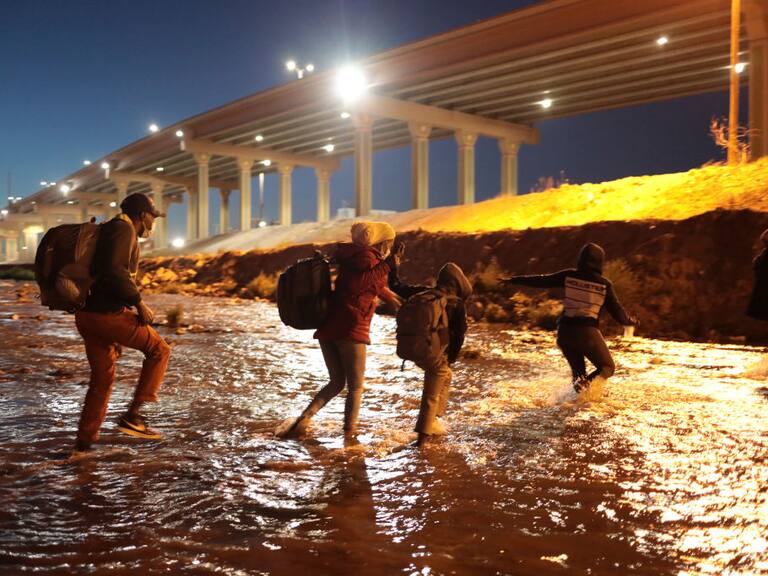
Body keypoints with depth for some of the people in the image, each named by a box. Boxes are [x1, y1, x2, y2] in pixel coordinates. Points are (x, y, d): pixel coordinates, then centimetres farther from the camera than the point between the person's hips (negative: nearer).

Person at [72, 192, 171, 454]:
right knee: (159, 350, 5)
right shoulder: (124, 229, -8)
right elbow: (115, 271, -24)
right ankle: (132, 415, 0)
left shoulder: (109, 230, 23)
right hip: (108, 313, -10)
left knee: (102, 377, 18)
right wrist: (139, 303, -15)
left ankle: (84, 442, 21)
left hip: (87, 313, 10)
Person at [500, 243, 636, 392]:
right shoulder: (604, 284, 0)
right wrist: (630, 321, 25)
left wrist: (513, 280, 19)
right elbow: (617, 312, 3)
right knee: (607, 368, 14)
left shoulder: (569, 275, 3)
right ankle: (587, 382, -17)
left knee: (578, 370, 24)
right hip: (588, 332, -3)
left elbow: (541, 280, 8)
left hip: (565, 331, 3)